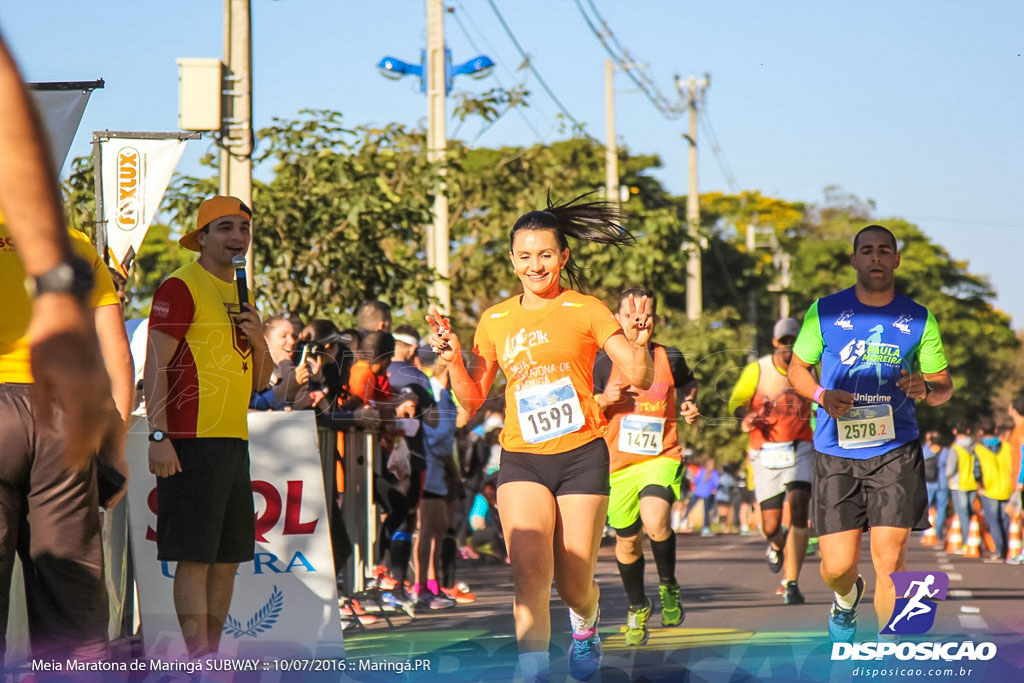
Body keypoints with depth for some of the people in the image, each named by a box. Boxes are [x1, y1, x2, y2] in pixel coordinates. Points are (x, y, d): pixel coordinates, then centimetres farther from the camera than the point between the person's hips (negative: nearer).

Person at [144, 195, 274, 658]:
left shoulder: (241, 295, 20)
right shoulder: (181, 286, -5)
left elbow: (261, 381, 22)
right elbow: (156, 364, -12)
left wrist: (258, 340, 1)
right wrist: (158, 436, -20)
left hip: (234, 441, 9)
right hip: (192, 442, -9)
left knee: (228, 558, 9)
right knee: (195, 557, -9)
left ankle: (211, 654, 15)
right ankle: (199, 661, -9)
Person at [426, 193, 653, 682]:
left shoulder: (586, 311, 1)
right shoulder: (494, 321, 9)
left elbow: (640, 379, -3)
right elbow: (472, 399, 14)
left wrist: (637, 343, -22)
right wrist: (453, 358, -3)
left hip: (582, 457, -1)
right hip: (522, 460, 2)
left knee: (573, 584, 3)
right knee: (529, 573, -18)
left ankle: (586, 623, 39)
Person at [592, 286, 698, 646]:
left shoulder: (670, 358, 2)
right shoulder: (604, 363, 0)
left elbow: (688, 384, 23)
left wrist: (689, 405, 2)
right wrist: (603, 400, -13)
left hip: (662, 457, -2)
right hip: (618, 463, 2)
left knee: (655, 521, -28)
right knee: (627, 541, 10)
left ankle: (669, 586, -1)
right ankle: (637, 608, 35)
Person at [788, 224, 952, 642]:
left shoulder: (919, 320, 6)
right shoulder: (825, 312, 4)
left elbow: (944, 386, 12)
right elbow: (797, 368, 13)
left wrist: (926, 390, -12)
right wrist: (822, 396, -8)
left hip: (895, 450, 0)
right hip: (836, 453, 0)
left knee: (890, 559, -11)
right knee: (837, 567, -1)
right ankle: (846, 597, 37)